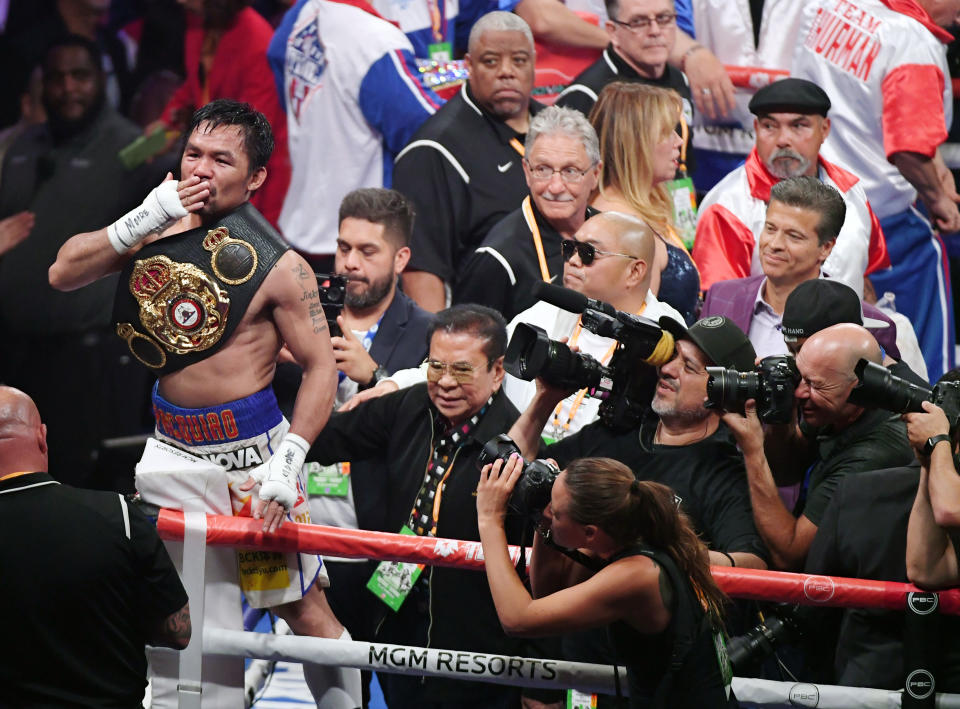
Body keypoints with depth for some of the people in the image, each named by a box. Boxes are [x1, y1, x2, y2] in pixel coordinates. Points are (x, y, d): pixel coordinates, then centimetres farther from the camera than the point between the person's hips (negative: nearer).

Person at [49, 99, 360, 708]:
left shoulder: (277, 266, -13)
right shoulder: (164, 227, 2)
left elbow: (321, 367, -10)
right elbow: (63, 275, -1)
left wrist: (287, 464, -20)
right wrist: (142, 222, -15)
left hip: (248, 450, -5)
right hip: (172, 444, 5)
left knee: (304, 610, -3)